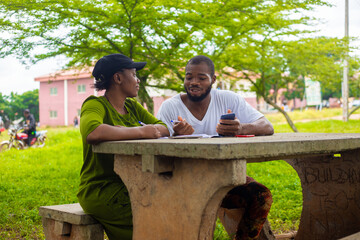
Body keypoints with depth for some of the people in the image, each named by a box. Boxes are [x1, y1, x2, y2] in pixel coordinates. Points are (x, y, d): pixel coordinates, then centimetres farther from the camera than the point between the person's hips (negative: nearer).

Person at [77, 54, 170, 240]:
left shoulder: (132, 106, 15)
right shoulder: (95, 104, -9)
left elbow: (164, 127, 9)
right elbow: (91, 133, -31)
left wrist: (153, 129, -14)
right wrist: (140, 131, -23)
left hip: (128, 187, 7)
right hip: (101, 191, -7)